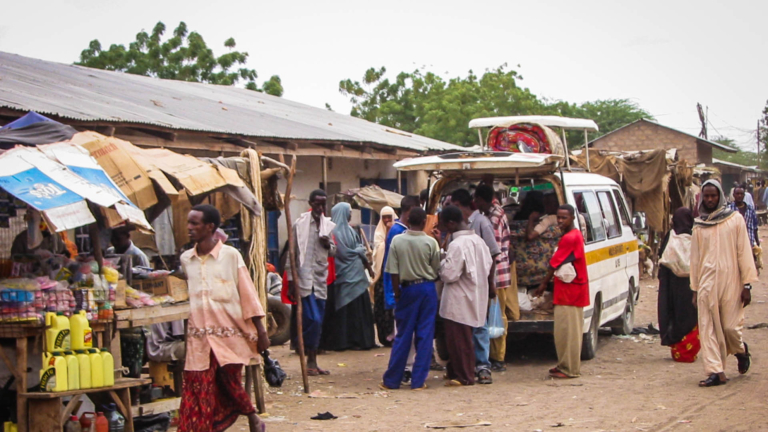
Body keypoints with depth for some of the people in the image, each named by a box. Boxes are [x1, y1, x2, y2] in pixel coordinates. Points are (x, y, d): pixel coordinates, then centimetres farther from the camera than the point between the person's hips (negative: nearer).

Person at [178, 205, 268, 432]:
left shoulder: (231, 255, -3)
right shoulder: (186, 259, 9)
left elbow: (247, 294, -2)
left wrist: (260, 331, -5)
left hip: (229, 333, -4)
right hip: (199, 337, 4)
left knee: (230, 383, -5)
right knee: (199, 392, -1)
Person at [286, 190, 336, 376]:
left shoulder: (330, 226, 10)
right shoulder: (300, 224, -3)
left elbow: (334, 252, 19)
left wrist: (329, 245, -5)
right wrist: (291, 280, -4)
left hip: (321, 279, 5)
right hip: (304, 278, -5)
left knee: (317, 322, 7)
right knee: (312, 319, -12)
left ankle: (313, 362, 14)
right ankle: (310, 361, -1)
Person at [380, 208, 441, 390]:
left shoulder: (397, 241, -6)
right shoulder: (431, 242, -7)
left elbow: (393, 272, -5)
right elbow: (437, 270, -1)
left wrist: (397, 291, 4)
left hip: (408, 288, 1)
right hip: (428, 289, -1)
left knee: (403, 336, 8)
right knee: (425, 336, 4)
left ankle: (392, 380, 11)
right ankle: (418, 380, 5)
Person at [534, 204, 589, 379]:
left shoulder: (568, 238, -17)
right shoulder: (576, 235, 15)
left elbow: (554, 264, -14)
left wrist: (543, 284, -4)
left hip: (568, 291, -11)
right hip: (575, 289, 11)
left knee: (566, 330, -7)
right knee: (571, 329, 14)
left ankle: (569, 369, -5)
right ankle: (566, 365, 21)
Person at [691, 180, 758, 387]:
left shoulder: (735, 219, 1)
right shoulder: (699, 226, 9)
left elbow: (744, 253, 0)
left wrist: (747, 284, -5)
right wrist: (695, 288, 12)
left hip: (731, 283, -3)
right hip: (707, 283, 3)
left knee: (730, 326, -1)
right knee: (708, 329, -4)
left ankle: (741, 350, 31)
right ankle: (715, 371, -1)